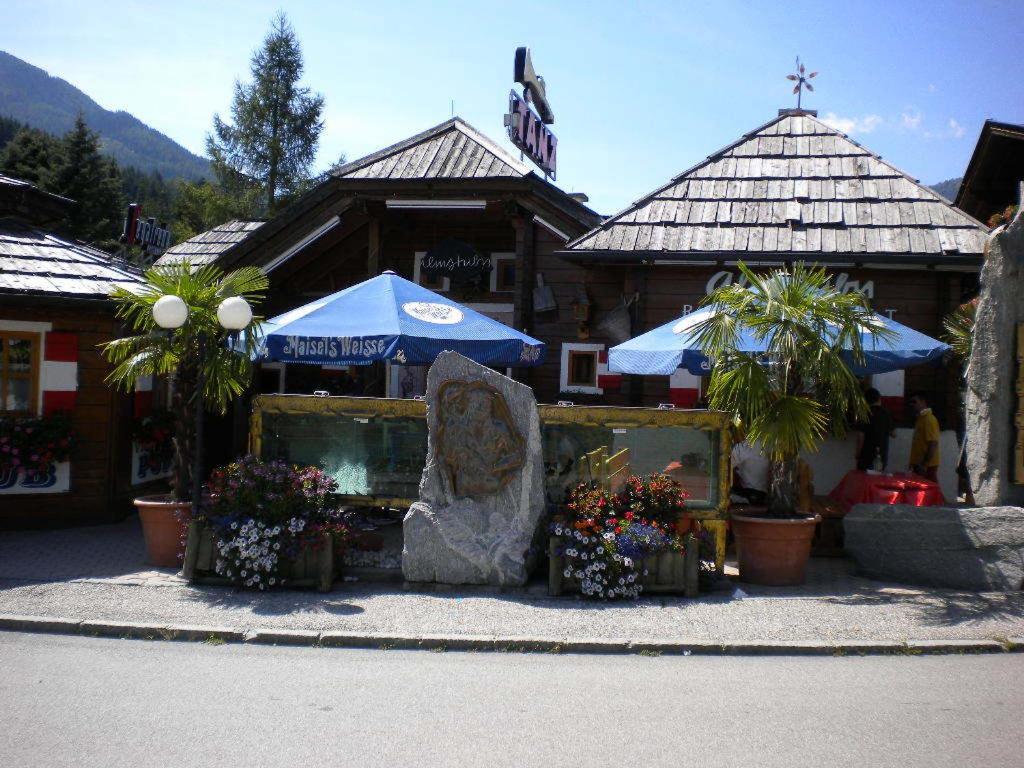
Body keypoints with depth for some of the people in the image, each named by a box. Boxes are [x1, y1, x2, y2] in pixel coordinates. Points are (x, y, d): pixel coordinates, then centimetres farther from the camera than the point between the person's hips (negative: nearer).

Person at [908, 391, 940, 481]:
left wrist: (924, 465, -22)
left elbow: (933, 444, -20)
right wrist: (913, 464, 18)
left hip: (927, 467, -9)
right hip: (918, 465, 9)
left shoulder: (929, 420, -14)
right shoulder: (920, 419, 15)